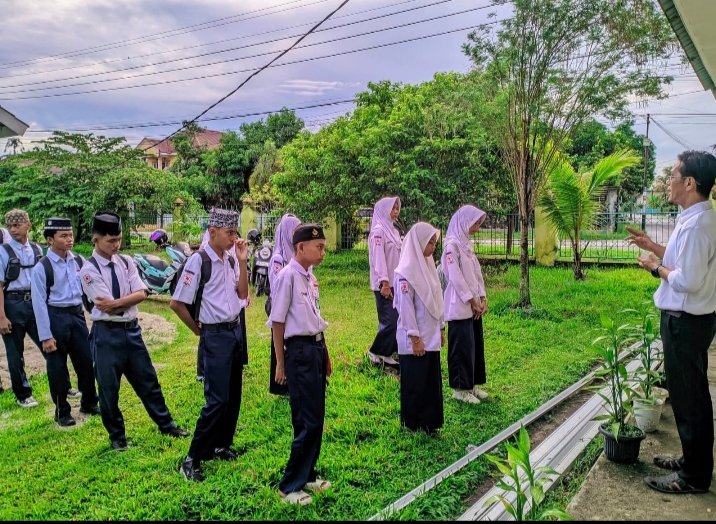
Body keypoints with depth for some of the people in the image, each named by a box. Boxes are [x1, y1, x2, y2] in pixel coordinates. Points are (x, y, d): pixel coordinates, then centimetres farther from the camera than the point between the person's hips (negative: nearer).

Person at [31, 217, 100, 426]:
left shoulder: (79, 261, 2)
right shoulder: (42, 267, -11)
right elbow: (39, 303, -11)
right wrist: (46, 336, -12)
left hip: (77, 315, 4)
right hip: (55, 317, -4)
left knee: (86, 362, 13)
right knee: (57, 368, 7)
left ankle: (89, 403, 32)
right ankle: (62, 412, 24)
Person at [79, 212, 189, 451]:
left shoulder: (126, 262, 5)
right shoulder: (89, 270, -11)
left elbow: (141, 293, -6)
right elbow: (106, 306, -18)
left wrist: (116, 302, -16)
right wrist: (129, 300, -7)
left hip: (132, 330, 5)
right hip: (106, 334, -5)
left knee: (148, 381, 16)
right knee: (109, 389, 10)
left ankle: (166, 424, 31)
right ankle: (117, 436, 29)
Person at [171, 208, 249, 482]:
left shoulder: (230, 259, 5)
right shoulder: (199, 260, -16)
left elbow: (242, 295, 6)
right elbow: (177, 303, -15)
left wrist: (242, 262, -3)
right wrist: (199, 330, -3)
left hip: (237, 331, 7)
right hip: (216, 336, -7)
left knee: (233, 396, 15)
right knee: (218, 399, -7)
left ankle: (221, 445, 30)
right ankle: (192, 459, 5)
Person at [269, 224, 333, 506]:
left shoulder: (310, 277, 10)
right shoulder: (288, 276, -14)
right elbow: (277, 322, -12)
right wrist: (281, 363, -10)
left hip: (317, 348, 8)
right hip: (300, 351, -8)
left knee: (315, 418, 16)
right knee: (307, 422, -2)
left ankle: (306, 475, 32)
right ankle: (290, 485, 13)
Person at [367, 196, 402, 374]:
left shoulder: (394, 231, 16)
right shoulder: (378, 231, -9)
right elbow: (378, 257, -17)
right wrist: (384, 282, -23)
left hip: (396, 283, 8)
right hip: (384, 285, -8)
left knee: (397, 320, 7)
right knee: (390, 321, -9)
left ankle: (387, 355, 16)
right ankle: (375, 352, 7)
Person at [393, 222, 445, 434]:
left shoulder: (428, 266, 9)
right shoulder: (406, 272, -16)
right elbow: (406, 307, -17)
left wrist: (440, 329, 15)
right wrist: (415, 338, -17)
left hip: (431, 336, 8)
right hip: (416, 340, -7)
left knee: (431, 381, 13)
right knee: (415, 383, 5)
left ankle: (429, 422, 26)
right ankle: (414, 425, 20)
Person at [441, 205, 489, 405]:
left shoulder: (466, 244, 13)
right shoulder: (452, 245, -15)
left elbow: (476, 272, 13)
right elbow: (456, 277, -18)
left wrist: (482, 299, 4)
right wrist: (472, 301, -13)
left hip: (473, 305, 9)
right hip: (459, 306, -9)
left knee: (476, 344, 13)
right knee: (462, 347, -1)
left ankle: (472, 384, 25)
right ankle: (460, 388, 11)